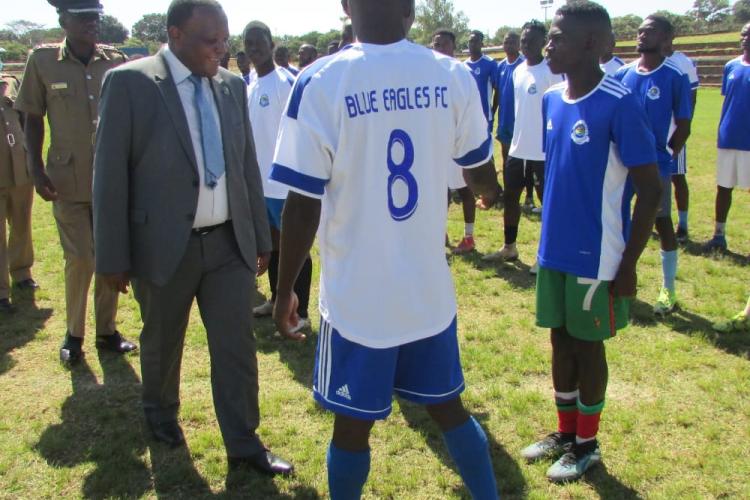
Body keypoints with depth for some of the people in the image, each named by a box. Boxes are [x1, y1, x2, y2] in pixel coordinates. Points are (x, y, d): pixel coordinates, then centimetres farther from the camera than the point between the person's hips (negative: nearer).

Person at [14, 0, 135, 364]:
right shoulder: (42, 60, -3)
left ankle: (106, 329, 23)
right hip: (68, 180, -2)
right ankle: (74, 333, 18)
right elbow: (33, 119, 2)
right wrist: (36, 170, -5)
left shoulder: (116, 62, 1)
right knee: (79, 259, -2)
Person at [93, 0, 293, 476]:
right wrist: (114, 257, -8)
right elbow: (111, 174, -9)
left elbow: (248, 167, 9)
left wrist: (261, 237, 12)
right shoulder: (129, 82, -10)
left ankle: (244, 444, 20)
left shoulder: (232, 85, 3)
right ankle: (161, 412, 45)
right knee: (162, 343, 17)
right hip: (164, 246, -3)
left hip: (228, 242, 3)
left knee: (237, 344, 5)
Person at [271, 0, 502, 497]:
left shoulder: (320, 83, -14)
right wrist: (490, 192, 37)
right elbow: (484, 176, 12)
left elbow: (304, 206, -13)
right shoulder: (453, 76, -3)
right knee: (448, 407, 21)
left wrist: (285, 290, 2)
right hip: (430, 289, 3)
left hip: (357, 296, -3)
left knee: (353, 425, 14)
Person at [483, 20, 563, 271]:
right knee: (510, 197, 15)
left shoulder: (551, 71, -12)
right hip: (517, 148, 8)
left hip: (543, 151, -8)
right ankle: (509, 247, 30)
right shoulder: (517, 70, 11)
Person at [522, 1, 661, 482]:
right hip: (554, 250, 7)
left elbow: (651, 188, -15)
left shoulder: (620, 105, -18)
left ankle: (587, 445, 27)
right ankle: (565, 433, 34)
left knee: (588, 344, 7)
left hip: (596, 256, -6)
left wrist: (628, 263, -14)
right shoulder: (551, 99, 4)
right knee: (561, 338, 16)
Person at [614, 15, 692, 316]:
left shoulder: (675, 77, -8)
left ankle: (668, 291, 18)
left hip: (655, 164, -4)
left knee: (662, 223, 6)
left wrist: (666, 155, -3)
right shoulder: (623, 74, 4)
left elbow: (683, 125, -4)